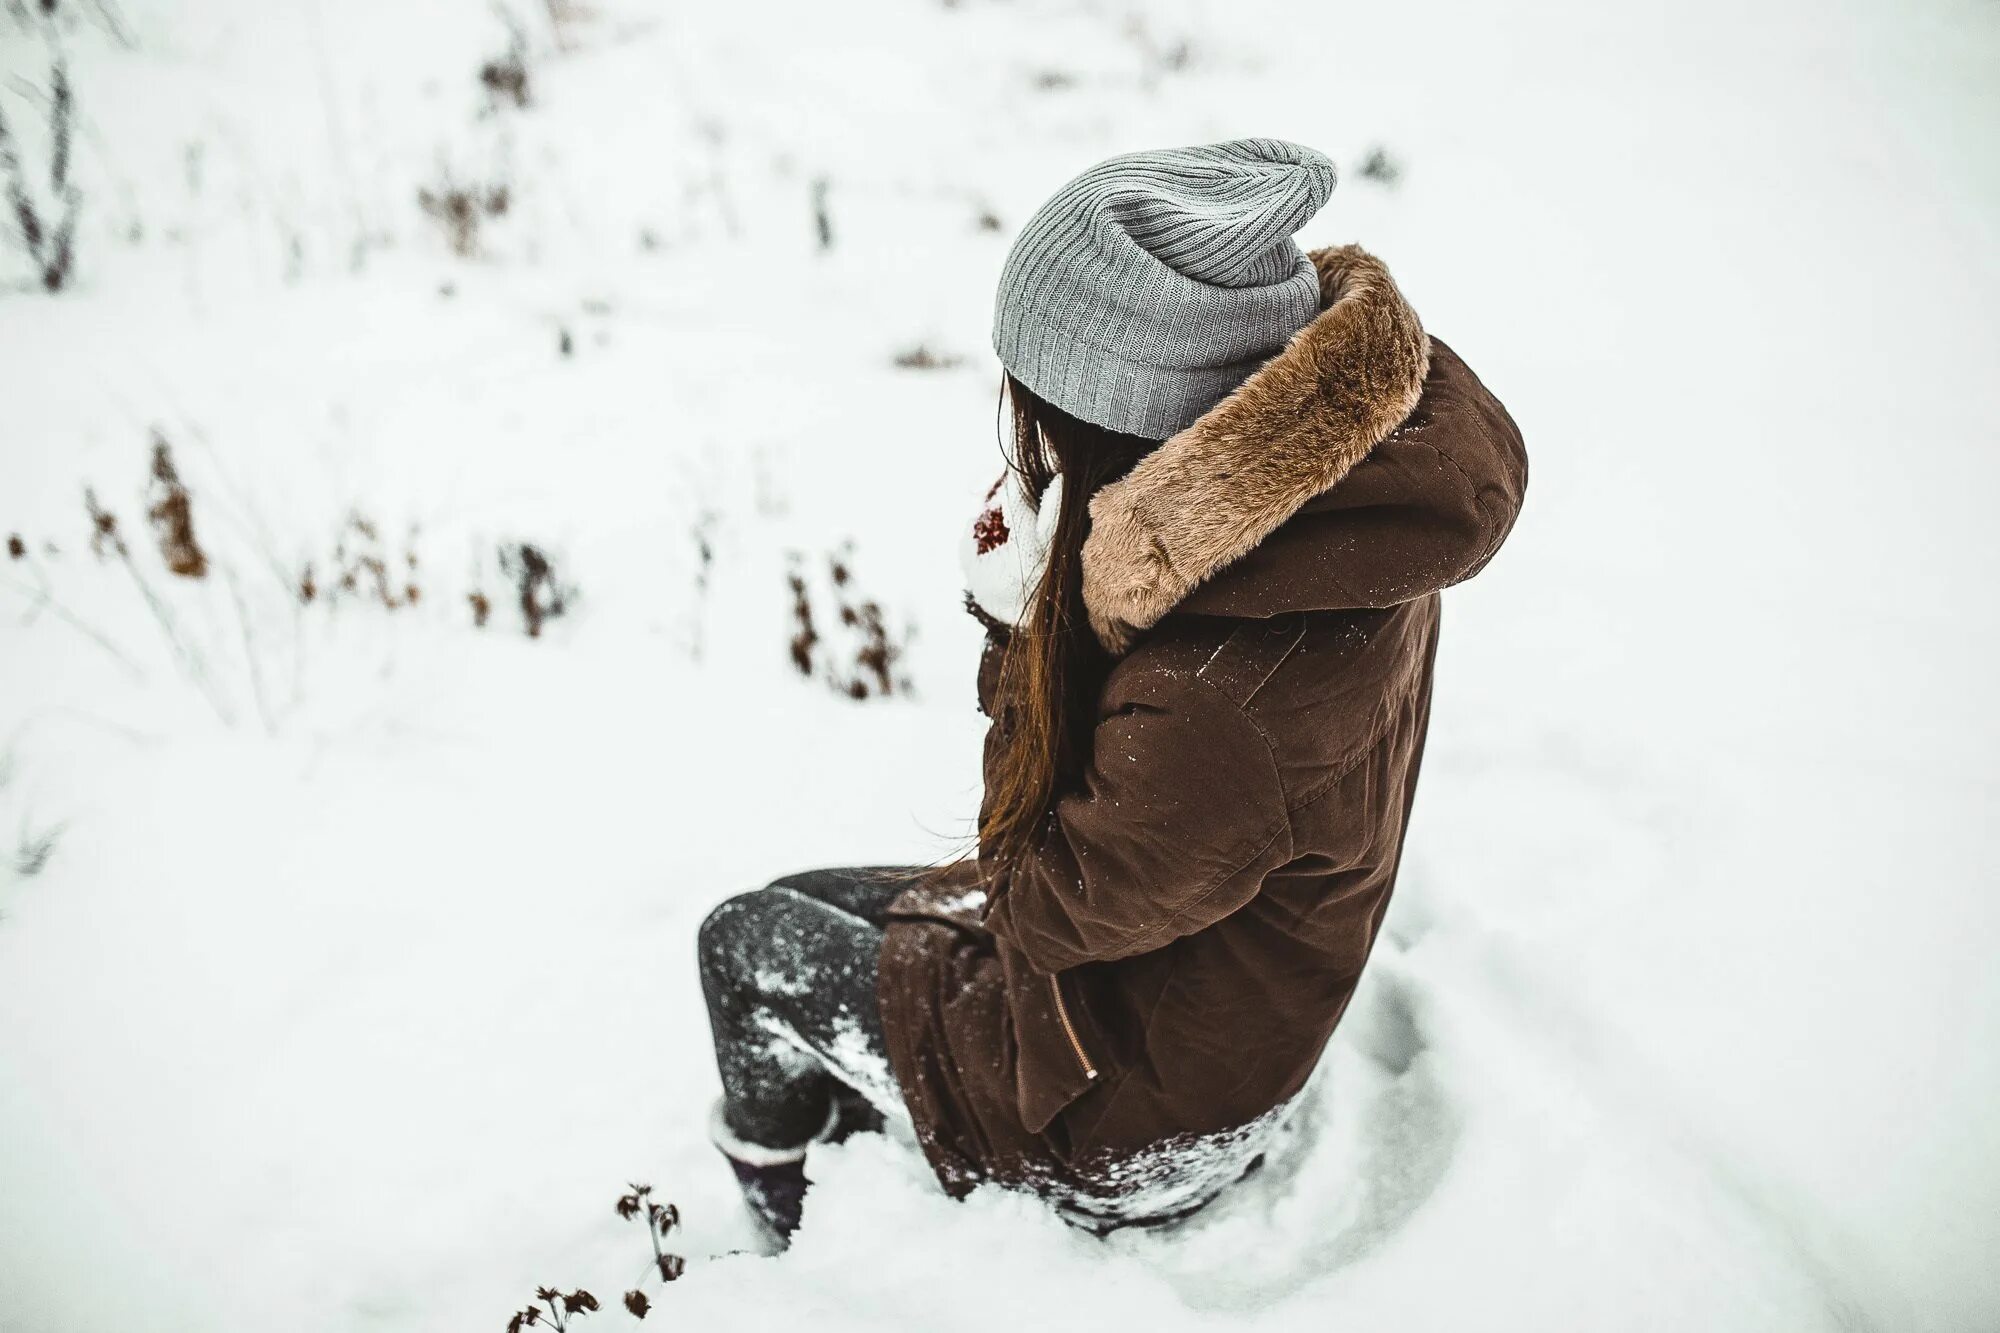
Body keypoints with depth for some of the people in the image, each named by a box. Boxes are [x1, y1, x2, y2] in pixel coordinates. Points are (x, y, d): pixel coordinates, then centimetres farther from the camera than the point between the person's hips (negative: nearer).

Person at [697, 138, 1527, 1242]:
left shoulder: (1217, 703, -44)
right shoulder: (1343, 497, -16)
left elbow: (1055, 906, -24)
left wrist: (1026, 619, -22)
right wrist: (1037, 619, -21)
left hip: (1140, 1114, -8)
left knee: (744, 946, 10)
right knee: (811, 905, 22)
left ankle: (797, 1249, 41)